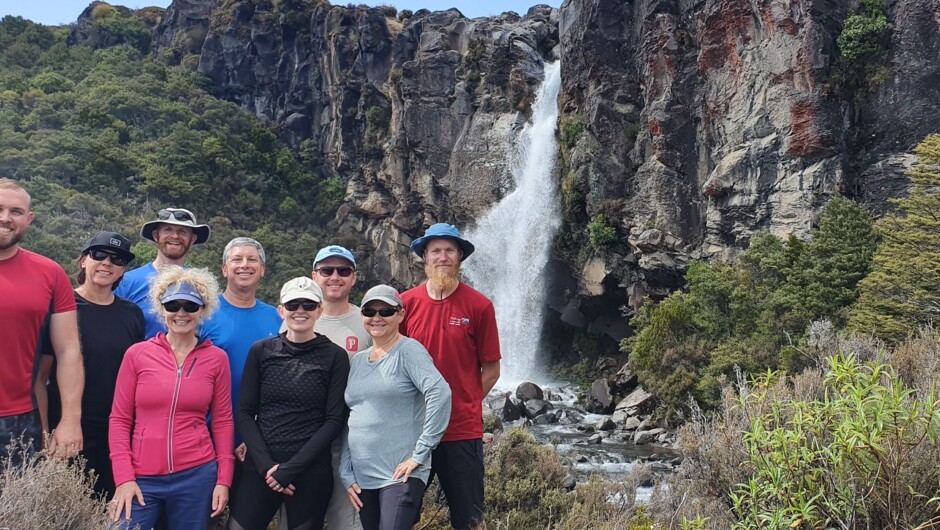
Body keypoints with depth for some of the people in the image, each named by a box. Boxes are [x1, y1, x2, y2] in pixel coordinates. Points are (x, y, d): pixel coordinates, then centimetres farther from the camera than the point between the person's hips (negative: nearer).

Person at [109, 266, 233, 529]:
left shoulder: (216, 358, 1)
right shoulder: (137, 354, -1)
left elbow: (223, 421, 4)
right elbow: (120, 419, 2)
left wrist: (224, 479, 1)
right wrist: (124, 477, -5)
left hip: (197, 475, 1)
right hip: (141, 477, 0)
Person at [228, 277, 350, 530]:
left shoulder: (335, 356, -2)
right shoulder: (260, 351, 3)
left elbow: (334, 421, -4)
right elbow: (245, 413, 2)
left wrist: (291, 468, -11)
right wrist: (266, 464, -9)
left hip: (311, 473, -1)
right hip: (261, 469, 2)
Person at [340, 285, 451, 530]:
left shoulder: (408, 350, -7)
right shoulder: (358, 360, 13)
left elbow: (440, 393, -21)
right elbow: (349, 422, 15)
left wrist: (420, 453, -21)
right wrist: (346, 474, 8)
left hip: (400, 475, -6)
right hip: (362, 478, 6)